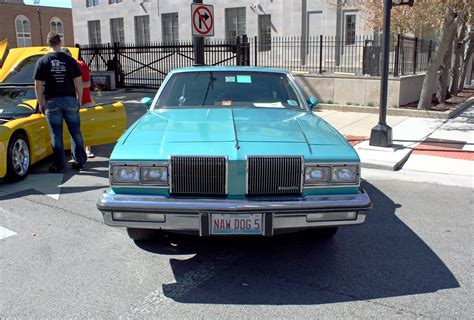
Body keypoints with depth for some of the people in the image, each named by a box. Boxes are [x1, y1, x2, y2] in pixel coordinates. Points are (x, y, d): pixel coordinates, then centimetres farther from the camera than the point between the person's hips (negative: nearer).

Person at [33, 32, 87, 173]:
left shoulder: (42, 61, -2)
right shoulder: (70, 60, 2)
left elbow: (38, 86, -3)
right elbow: (78, 82, 1)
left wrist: (41, 104, 6)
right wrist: (79, 100, 10)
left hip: (52, 102, -1)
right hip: (70, 100, 1)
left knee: (56, 135, 6)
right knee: (75, 132, 12)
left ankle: (59, 165, 10)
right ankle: (80, 162, 16)